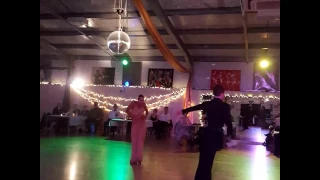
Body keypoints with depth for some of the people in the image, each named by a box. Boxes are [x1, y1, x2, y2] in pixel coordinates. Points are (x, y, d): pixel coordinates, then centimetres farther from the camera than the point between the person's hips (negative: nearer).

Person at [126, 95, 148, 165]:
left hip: (142, 125, 2)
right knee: (134, 141, 0)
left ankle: (139, 158, 11)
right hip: (135, 124, -2)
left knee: (140, 141, 3)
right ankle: (133, 159, 5)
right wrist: (131, 116, -8)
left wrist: (145, 116, 3)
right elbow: (127, 110, -3)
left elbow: (147, 112, 18)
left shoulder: (143, 104, 1)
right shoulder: (133, 103, -7)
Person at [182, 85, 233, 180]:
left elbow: (194, 107, 17)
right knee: (208, 159, 6)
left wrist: (183, 111, 34)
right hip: (216, 135, -4)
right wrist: (230, 133, 3)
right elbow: (228, 121, -12)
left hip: (207, 133, 4)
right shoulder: (225, 106, -11)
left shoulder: (207, 104, 3)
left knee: (203, 159, 18)